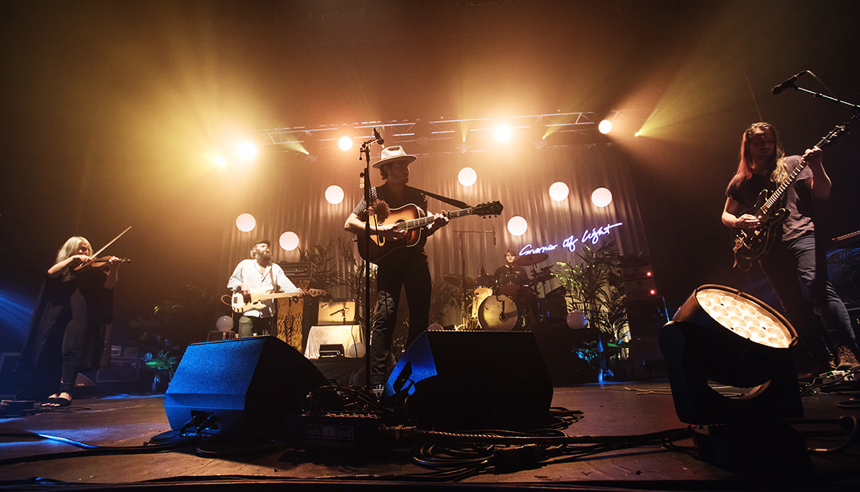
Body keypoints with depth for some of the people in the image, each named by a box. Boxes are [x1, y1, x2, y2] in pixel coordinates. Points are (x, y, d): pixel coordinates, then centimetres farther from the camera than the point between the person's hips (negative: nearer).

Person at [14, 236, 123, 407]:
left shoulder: (95, 269, 11)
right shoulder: (62, 268, 20)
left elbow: (109, 284, -6)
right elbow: (51, 273, -3)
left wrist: (113, 269, -25)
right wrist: (73, 259, -11)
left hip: (79, 315, -4)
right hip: (57, 315, 4)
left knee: (71, 348, -18)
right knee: (52, 351, -3)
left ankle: (66, 392, -22)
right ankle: (54, 391, 4)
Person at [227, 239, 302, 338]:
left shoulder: (275, 268, 11)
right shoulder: (245, 264, 8)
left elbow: (286, 285, -1)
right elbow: (231, 282, 12)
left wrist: (297, 292, -21)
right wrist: (241, 285, -10)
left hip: (268, 315, 2)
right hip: (248, 313, -2)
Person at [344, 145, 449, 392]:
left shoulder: (418, 196, 13)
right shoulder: (375, 194, 3)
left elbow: (422, 232, 15)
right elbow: (349, 223, -5)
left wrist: (434, 225, -7)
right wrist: (380, 230, -17)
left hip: (416, 258, 4)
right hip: (389, 259, -4)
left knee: (421, 316, 4)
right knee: (385, 314, -15)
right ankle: (377, 381, -9)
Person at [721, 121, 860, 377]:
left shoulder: (793, 164, 12)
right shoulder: (740, 181, 16)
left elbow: (822, 194, 4)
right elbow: (726, 215, 18)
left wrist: (816, 167, -13)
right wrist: (739, 222, -4)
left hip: (800, 235, -2)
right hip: (768, 246, 2)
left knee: (819, 287, -22)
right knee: (794, 305, 1)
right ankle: (822, 361, 8)